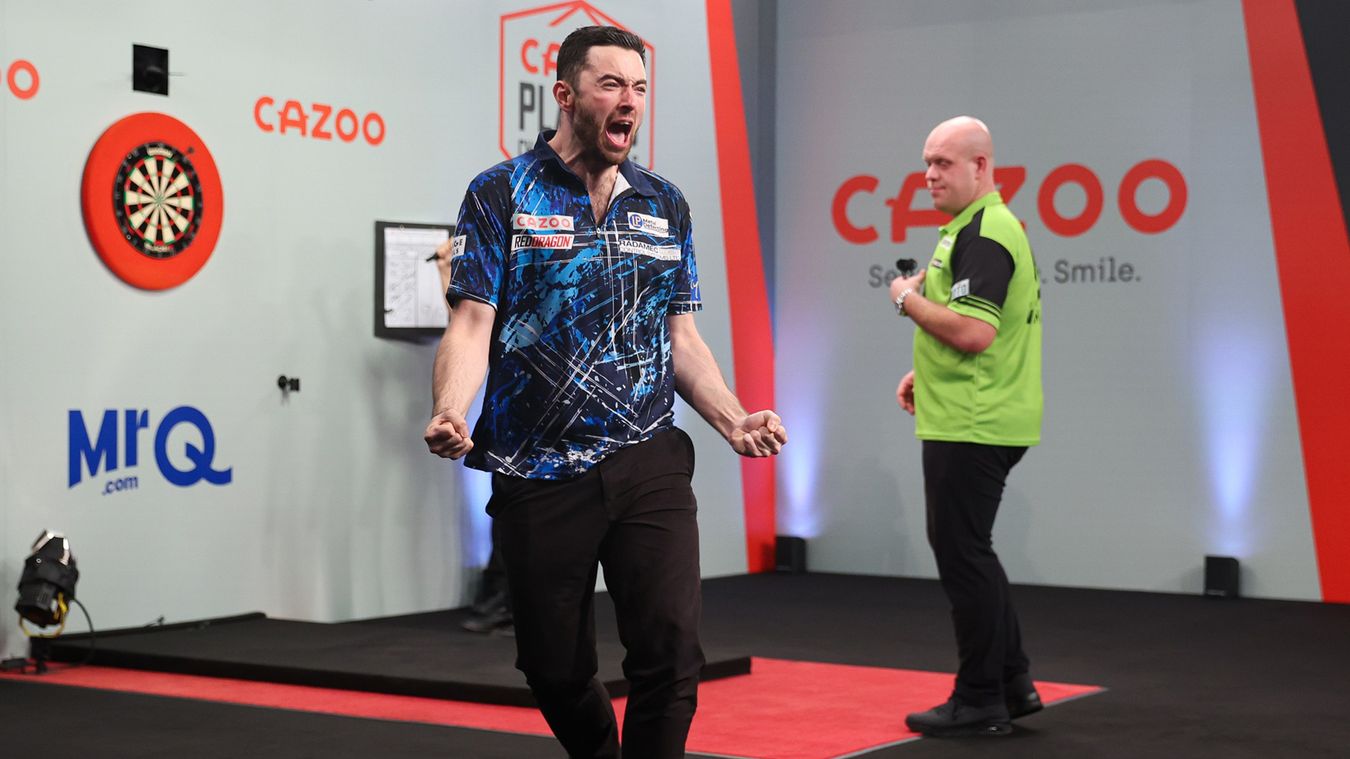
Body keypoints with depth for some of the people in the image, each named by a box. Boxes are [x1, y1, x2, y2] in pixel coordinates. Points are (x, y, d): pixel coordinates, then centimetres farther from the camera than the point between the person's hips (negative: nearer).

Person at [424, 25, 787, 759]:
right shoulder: (500, 195, -1)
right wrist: (450, 414, -26)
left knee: (670, 650, -9)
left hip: (650, 464, 2)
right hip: (539, 472, -2)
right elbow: (471, 323, -8)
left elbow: (681, 336, 14)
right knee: (554, 668, 8)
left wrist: (733, 419, -1)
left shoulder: (665, 204, 11)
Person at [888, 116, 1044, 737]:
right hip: (972, 420, 11)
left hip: (970, 427, -11)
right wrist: (925, 373, 18)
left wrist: (909, 300, -13)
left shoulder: (982, 236, -17)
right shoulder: (981, 228, 17)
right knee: (967, 551, 17)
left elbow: (974, 332, -27)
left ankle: (981, 703, 5)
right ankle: (1012, 684, 23)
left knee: (962, 554, -3)